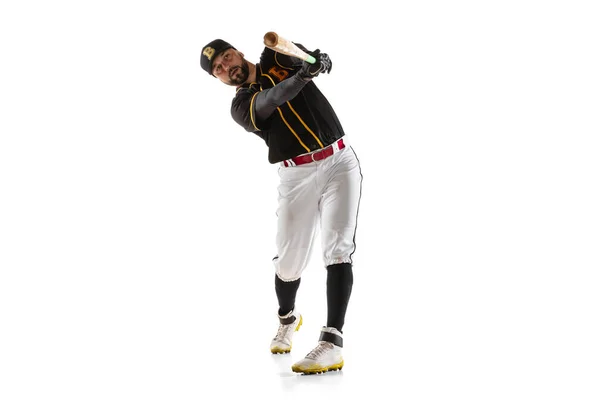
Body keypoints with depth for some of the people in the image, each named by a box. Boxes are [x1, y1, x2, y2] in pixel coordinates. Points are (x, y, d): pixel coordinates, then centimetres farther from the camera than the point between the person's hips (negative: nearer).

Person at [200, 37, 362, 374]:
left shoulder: (277, 57, 9)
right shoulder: (242, 107, 1)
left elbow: (319, 61, -8)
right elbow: (269, 101, -21)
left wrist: (318, 60, -33)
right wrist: (302, 75, -40)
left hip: (340, 161, 0)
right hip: (297, 175, 0)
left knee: (337, 249, -15)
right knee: (289, 260, 1)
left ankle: (333, 343, -23)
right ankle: (288, 319, 34)